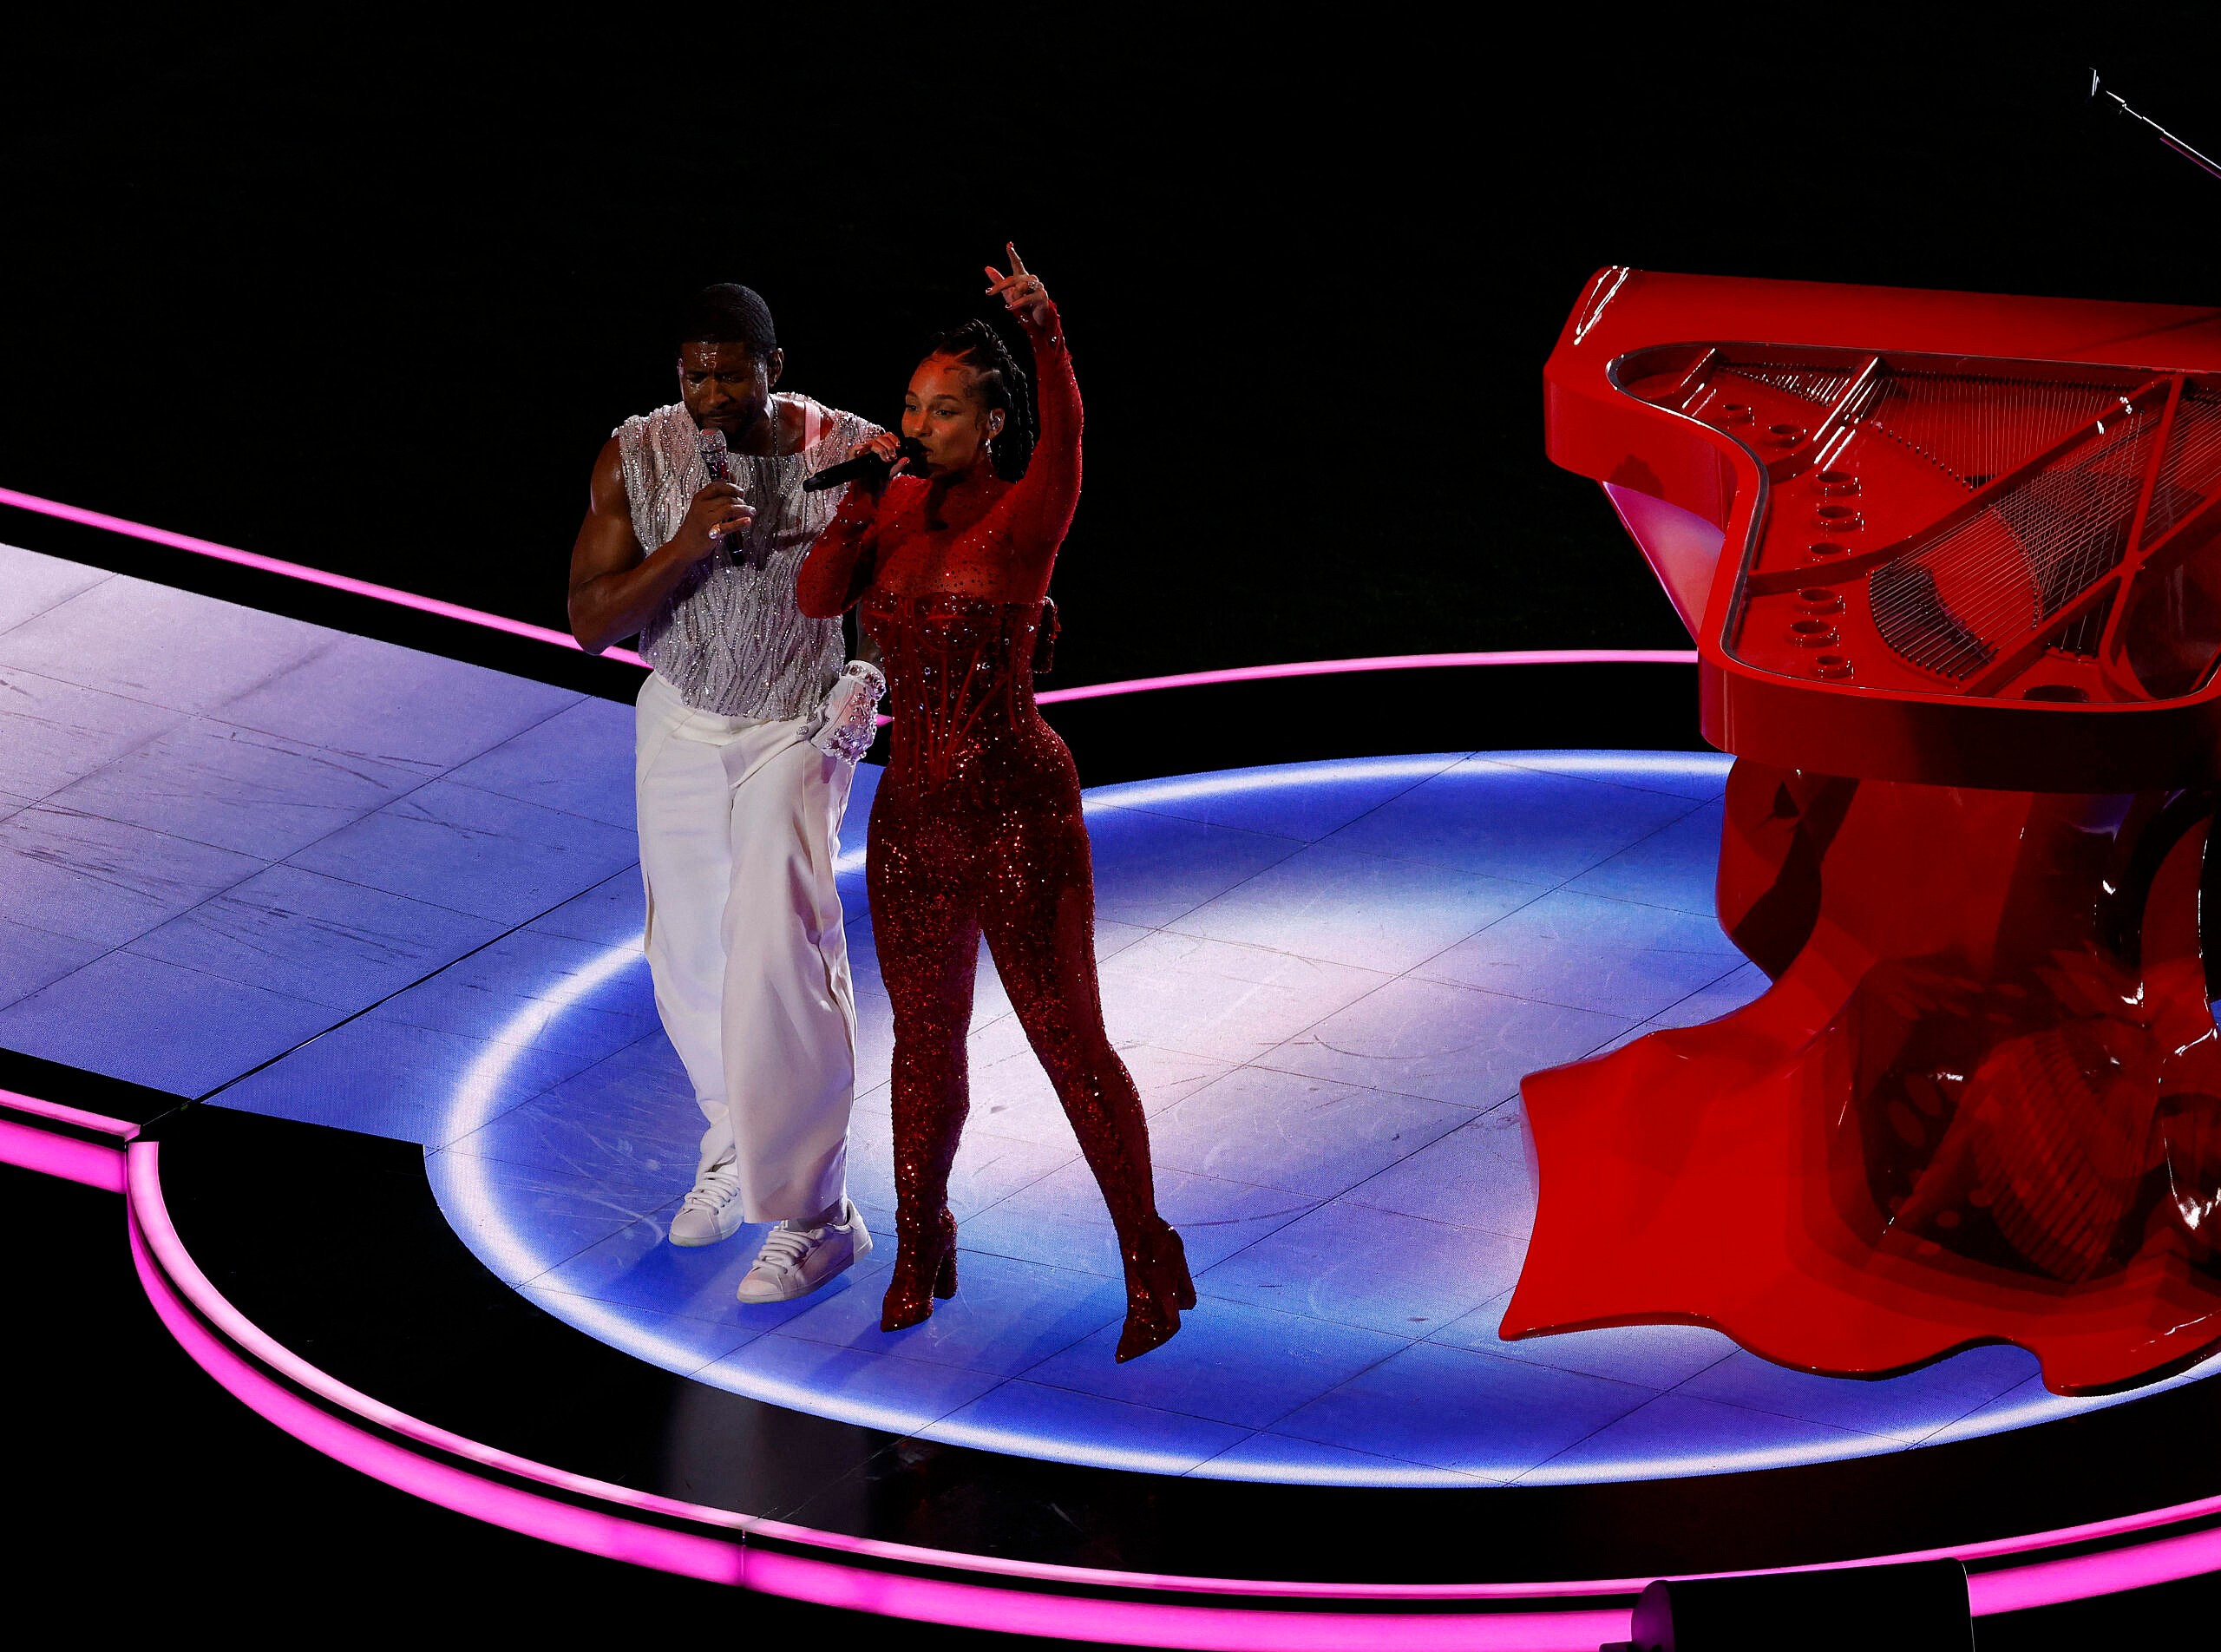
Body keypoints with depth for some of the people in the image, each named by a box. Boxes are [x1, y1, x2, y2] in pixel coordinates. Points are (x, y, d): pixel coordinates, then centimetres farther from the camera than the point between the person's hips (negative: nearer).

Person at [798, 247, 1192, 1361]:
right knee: (924, 1035, 17)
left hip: (1017, 809, -6)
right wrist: (863, 498, -19)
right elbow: (819, 598, -6)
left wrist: (1046, 335, -49)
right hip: (912, 809, 6)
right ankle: (921, 1250, 34)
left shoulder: (1024, 515, -13)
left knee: (1068, 1040, -1)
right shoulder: (901, 506, 4)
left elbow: (1063, 435, -33)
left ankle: (1149, 1261, 11)